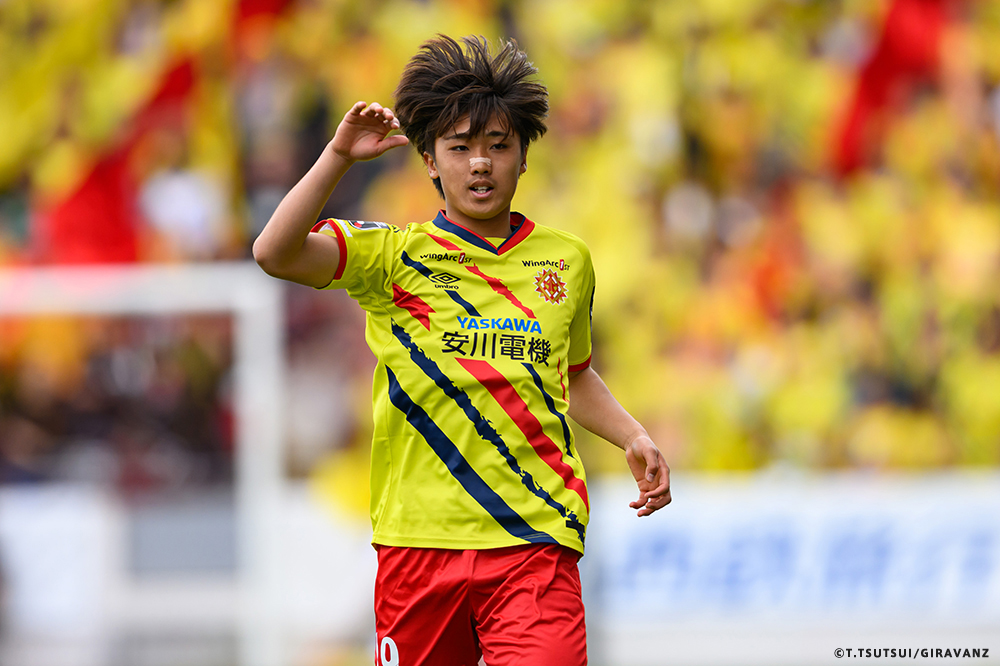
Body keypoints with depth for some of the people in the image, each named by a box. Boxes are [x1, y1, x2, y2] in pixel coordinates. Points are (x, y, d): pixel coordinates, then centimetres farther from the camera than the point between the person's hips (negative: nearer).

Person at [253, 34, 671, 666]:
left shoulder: (568, 260, 13)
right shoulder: (395, 256, 4)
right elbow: (276, 253, -12)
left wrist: (634, 437, 14)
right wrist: (340, 156, -17)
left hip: (536, 543, 1)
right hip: (420, 539, 0)